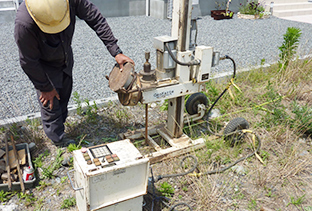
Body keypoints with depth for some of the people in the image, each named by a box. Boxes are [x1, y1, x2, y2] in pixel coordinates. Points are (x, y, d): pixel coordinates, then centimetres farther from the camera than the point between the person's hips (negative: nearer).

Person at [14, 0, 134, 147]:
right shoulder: (24, 24, -40)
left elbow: (96, 19, -21)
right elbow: (28, 63, -26)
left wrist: (116, 52, -24)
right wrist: (45, 88, -14)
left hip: (66, 58, 5)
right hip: (44, 66, -4)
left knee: (64, 97, 19)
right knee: (50, 103, 1)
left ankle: (59, 127, 43)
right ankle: (60, 142, 21)